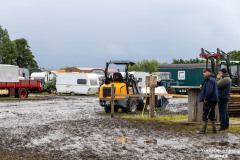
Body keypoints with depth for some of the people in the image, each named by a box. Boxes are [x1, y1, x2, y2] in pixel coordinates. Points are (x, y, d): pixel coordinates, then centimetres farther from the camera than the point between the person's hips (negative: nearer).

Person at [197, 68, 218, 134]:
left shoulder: (209, 80, -16)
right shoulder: (213, 79, 16)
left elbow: (209, 90, -25)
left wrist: (205, 99, -18)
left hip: (209, 101, -10)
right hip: (213, 100, 10)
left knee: (205, 115, -5)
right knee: (212, 115, 15)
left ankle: (202, 130, -2)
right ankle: (214, 129, 18)